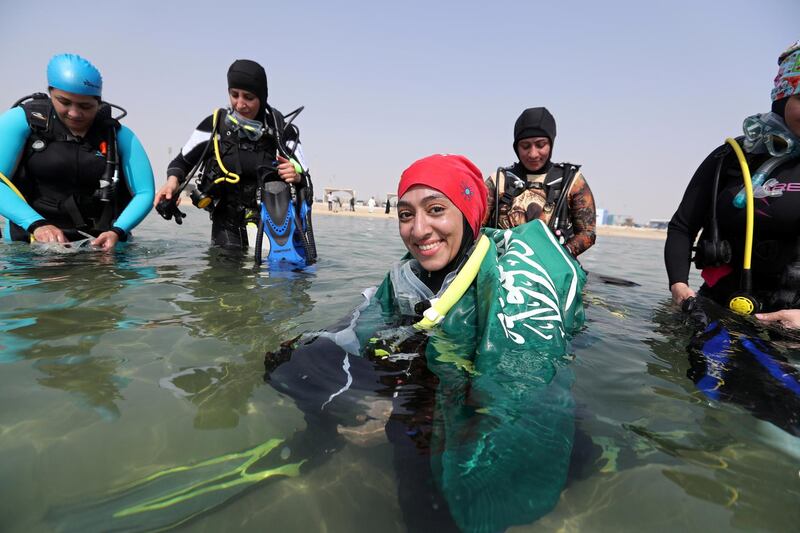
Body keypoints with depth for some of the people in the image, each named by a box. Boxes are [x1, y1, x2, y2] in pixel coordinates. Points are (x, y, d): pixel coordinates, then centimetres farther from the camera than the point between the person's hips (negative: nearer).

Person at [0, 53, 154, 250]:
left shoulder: (118, 135, 2)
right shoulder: (22, 120, 0)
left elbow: (144, 193, -2)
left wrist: (117, 232, -18)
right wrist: (36, 224, -23)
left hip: (96, 243, 1)